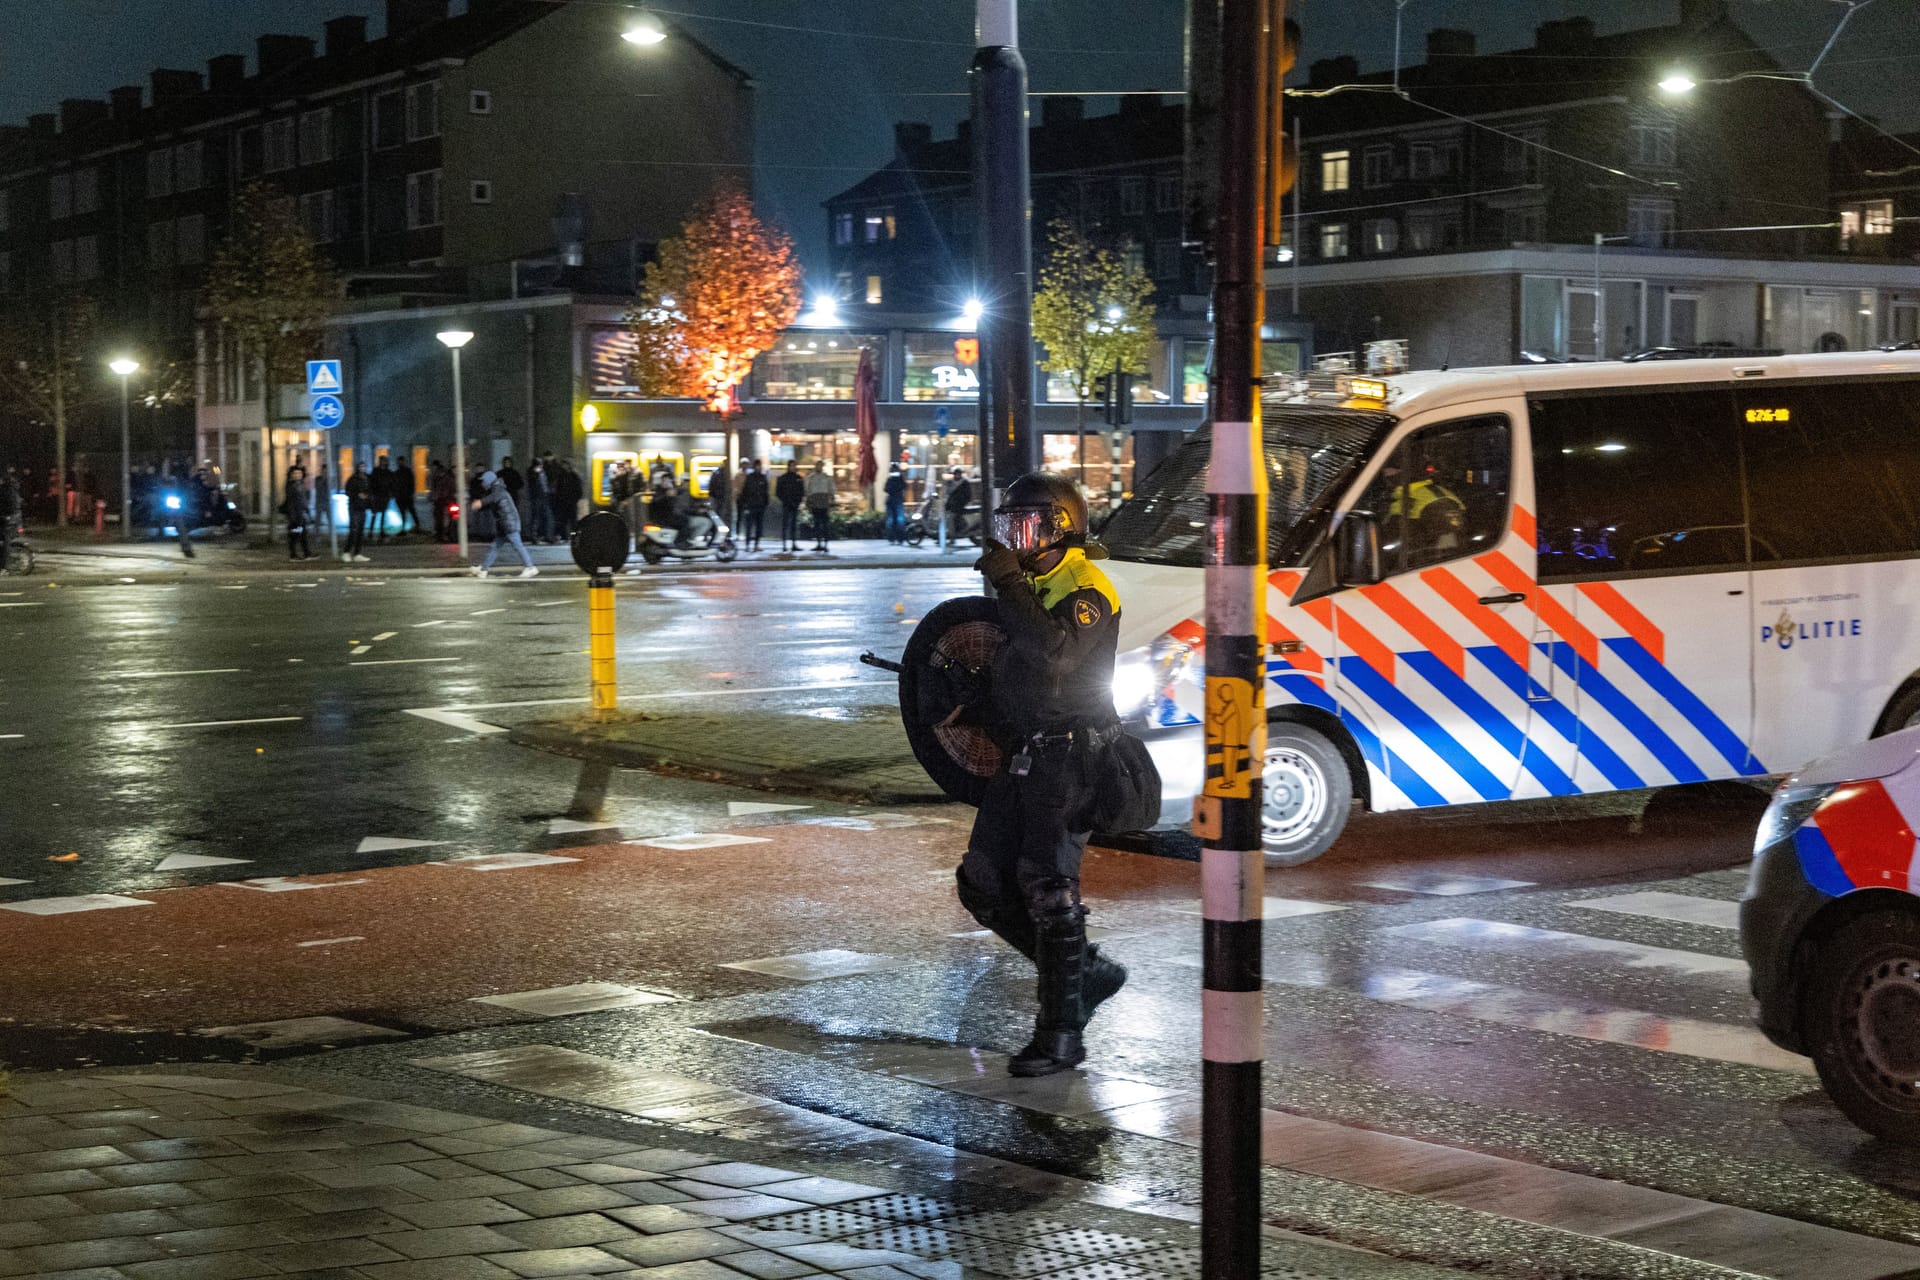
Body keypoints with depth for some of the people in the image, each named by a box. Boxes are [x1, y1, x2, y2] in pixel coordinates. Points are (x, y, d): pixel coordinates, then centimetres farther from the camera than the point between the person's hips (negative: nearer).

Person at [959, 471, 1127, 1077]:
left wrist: (1008, 584, -27)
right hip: (1023, 755, 10)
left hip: (1069, 758, -10)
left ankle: (1062, 1033, -8)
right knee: (983, 883, 7)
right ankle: (1087, 973, 20)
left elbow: (1056, 653, -32)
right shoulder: (1029, 585, 18)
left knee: (1047, 886, -13)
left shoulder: (1086, 591, -12)